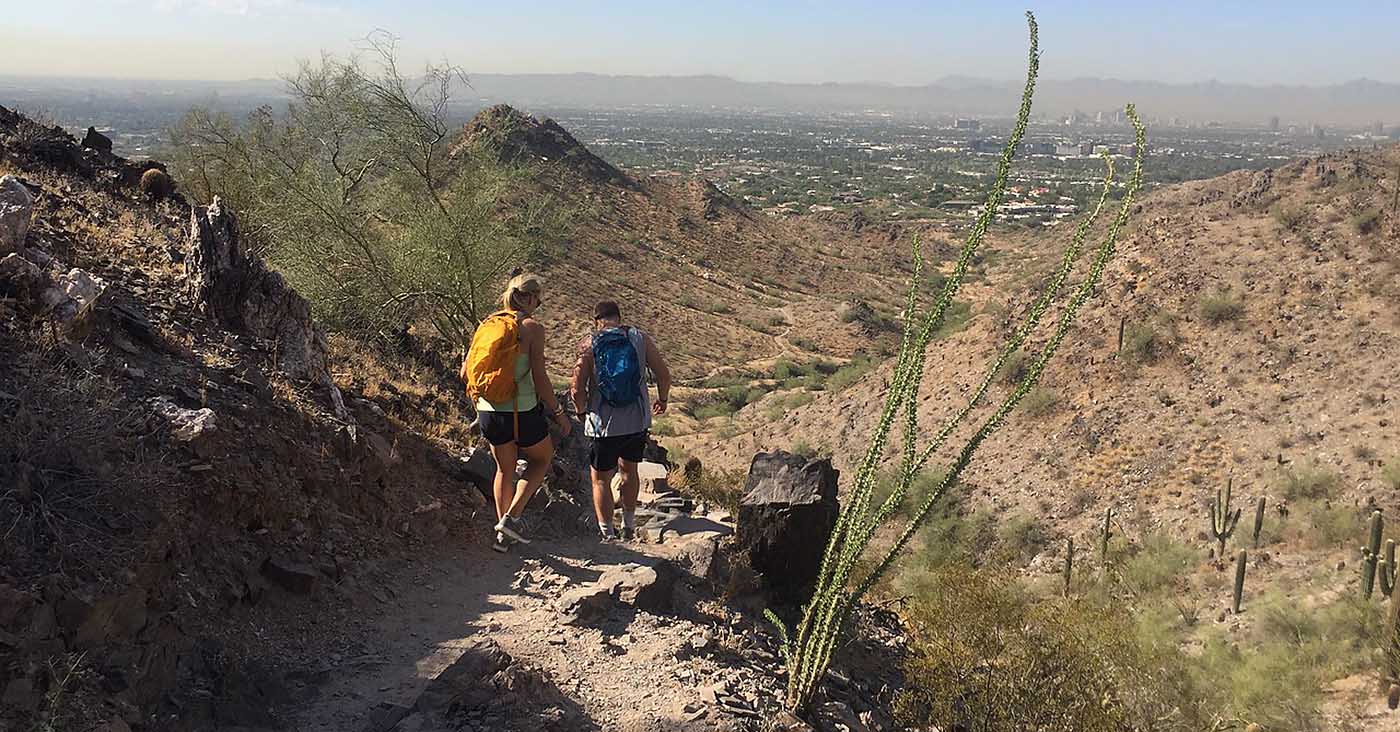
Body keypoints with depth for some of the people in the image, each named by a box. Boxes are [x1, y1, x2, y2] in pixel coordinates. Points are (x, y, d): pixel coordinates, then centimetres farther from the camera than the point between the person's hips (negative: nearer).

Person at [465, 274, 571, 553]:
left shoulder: (487, 324, 4)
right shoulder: (532, 328, -11)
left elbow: (465, 374, 8)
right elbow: (540, 380, -14)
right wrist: (558, 412, -2)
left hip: (488, 412, 5)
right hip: (521, 412, -5)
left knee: (505, 469, 25)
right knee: (542, 458, 23)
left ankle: (503, 534, 32)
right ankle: (511, 518, 11)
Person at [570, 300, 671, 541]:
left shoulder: (588, 344, -6)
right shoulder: (640, 338, 0)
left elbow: (577, 389, -12)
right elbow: (664, 374, 1)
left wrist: (582, 412, 8)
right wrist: (662, 400, 19)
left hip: (605, 424, -3)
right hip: (638, 421, 3)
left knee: (601, 478, 13)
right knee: (629, 469, 25)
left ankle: (608, 536, 11)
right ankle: (629, 528, 36)